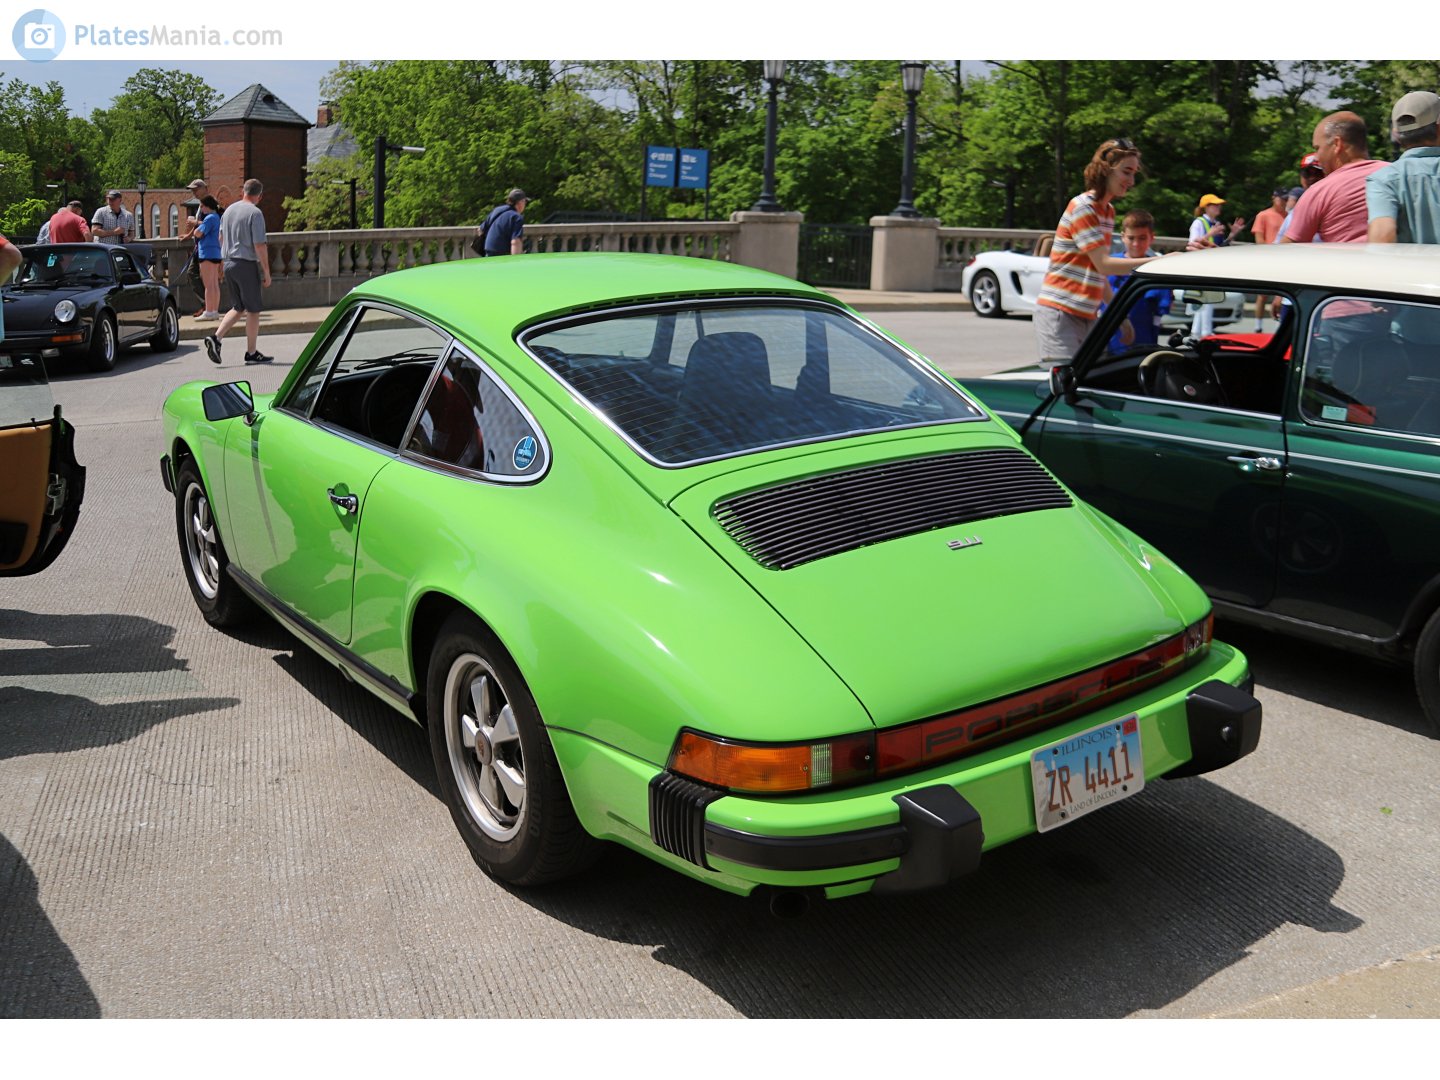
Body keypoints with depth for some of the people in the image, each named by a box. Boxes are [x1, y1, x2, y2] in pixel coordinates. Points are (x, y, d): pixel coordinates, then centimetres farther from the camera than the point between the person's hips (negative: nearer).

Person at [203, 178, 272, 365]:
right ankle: (252, 353, 7)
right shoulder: (255, 213, -12)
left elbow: (221, 238, 18)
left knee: (238, 308, 16)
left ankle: (215, 337, 0)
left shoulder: (229, 210, 11)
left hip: (228, 263, 7)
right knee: (253, 310, 2)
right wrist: (266, 272, -11)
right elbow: (260, 246, -16)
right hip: (246, 264, -7)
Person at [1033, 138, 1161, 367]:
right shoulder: (1082, 207, -11)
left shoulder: (1108, 211, 15)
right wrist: (1158, 261, -19)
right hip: (1059, 315, -8)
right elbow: (1104, 264, -17)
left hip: (1087, 316, 8)